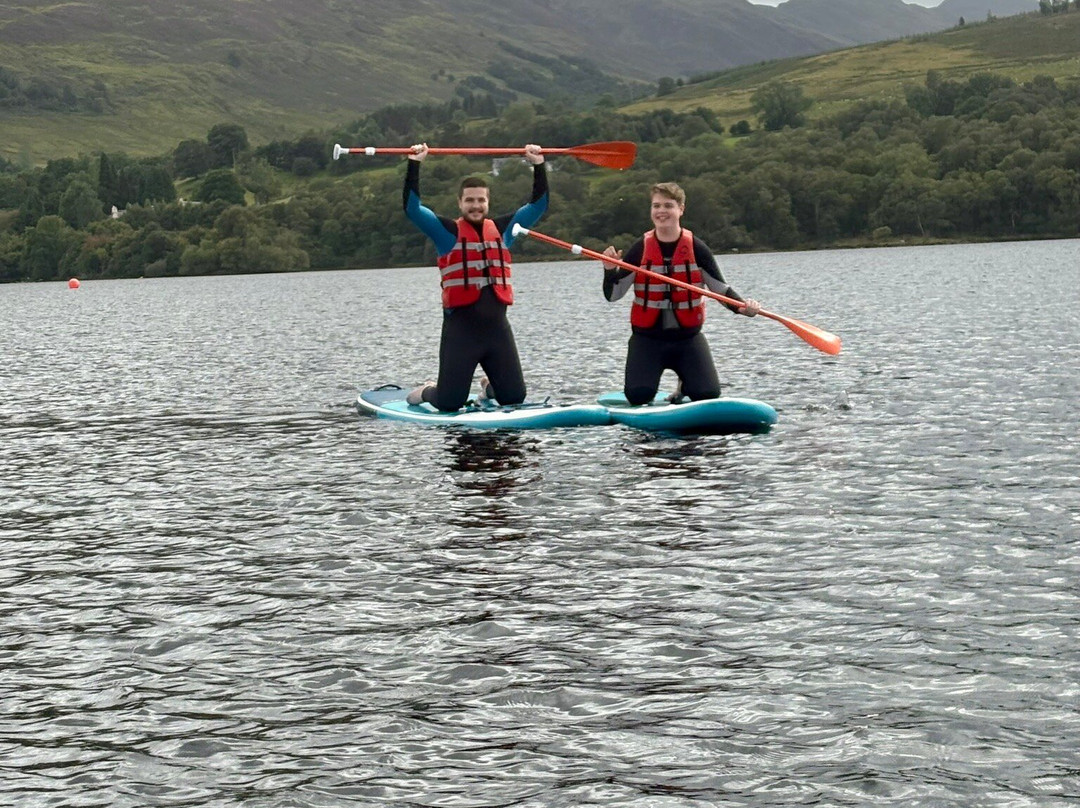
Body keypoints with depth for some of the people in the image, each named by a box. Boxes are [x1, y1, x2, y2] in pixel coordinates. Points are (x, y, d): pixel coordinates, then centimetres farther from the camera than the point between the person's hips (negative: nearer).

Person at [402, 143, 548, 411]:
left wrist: (538, 165, 7)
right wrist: (414, 165, -14)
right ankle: (426, 392, 30)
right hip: (460, 328, -4)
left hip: (497, 326, 4)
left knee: (514, 398, 6)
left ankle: (489, 387, 40)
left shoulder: (502, 229, 12)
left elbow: (538, 205, 15)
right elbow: (412, 208, -10)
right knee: (449, 403, -5)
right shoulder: (447, 232, 1)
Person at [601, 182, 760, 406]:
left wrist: (741, 306, -17)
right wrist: (611, 271, -20)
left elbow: (721, 288, 2)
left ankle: (686, 383, 22)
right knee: (638, 395, -18)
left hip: (688, 337, 0)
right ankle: (648, 379, 19)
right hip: (647, 338, 0)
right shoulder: (640, 248, -2)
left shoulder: (696, 248, -3)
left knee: (708, 395, -14)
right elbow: (613, 295, 0)